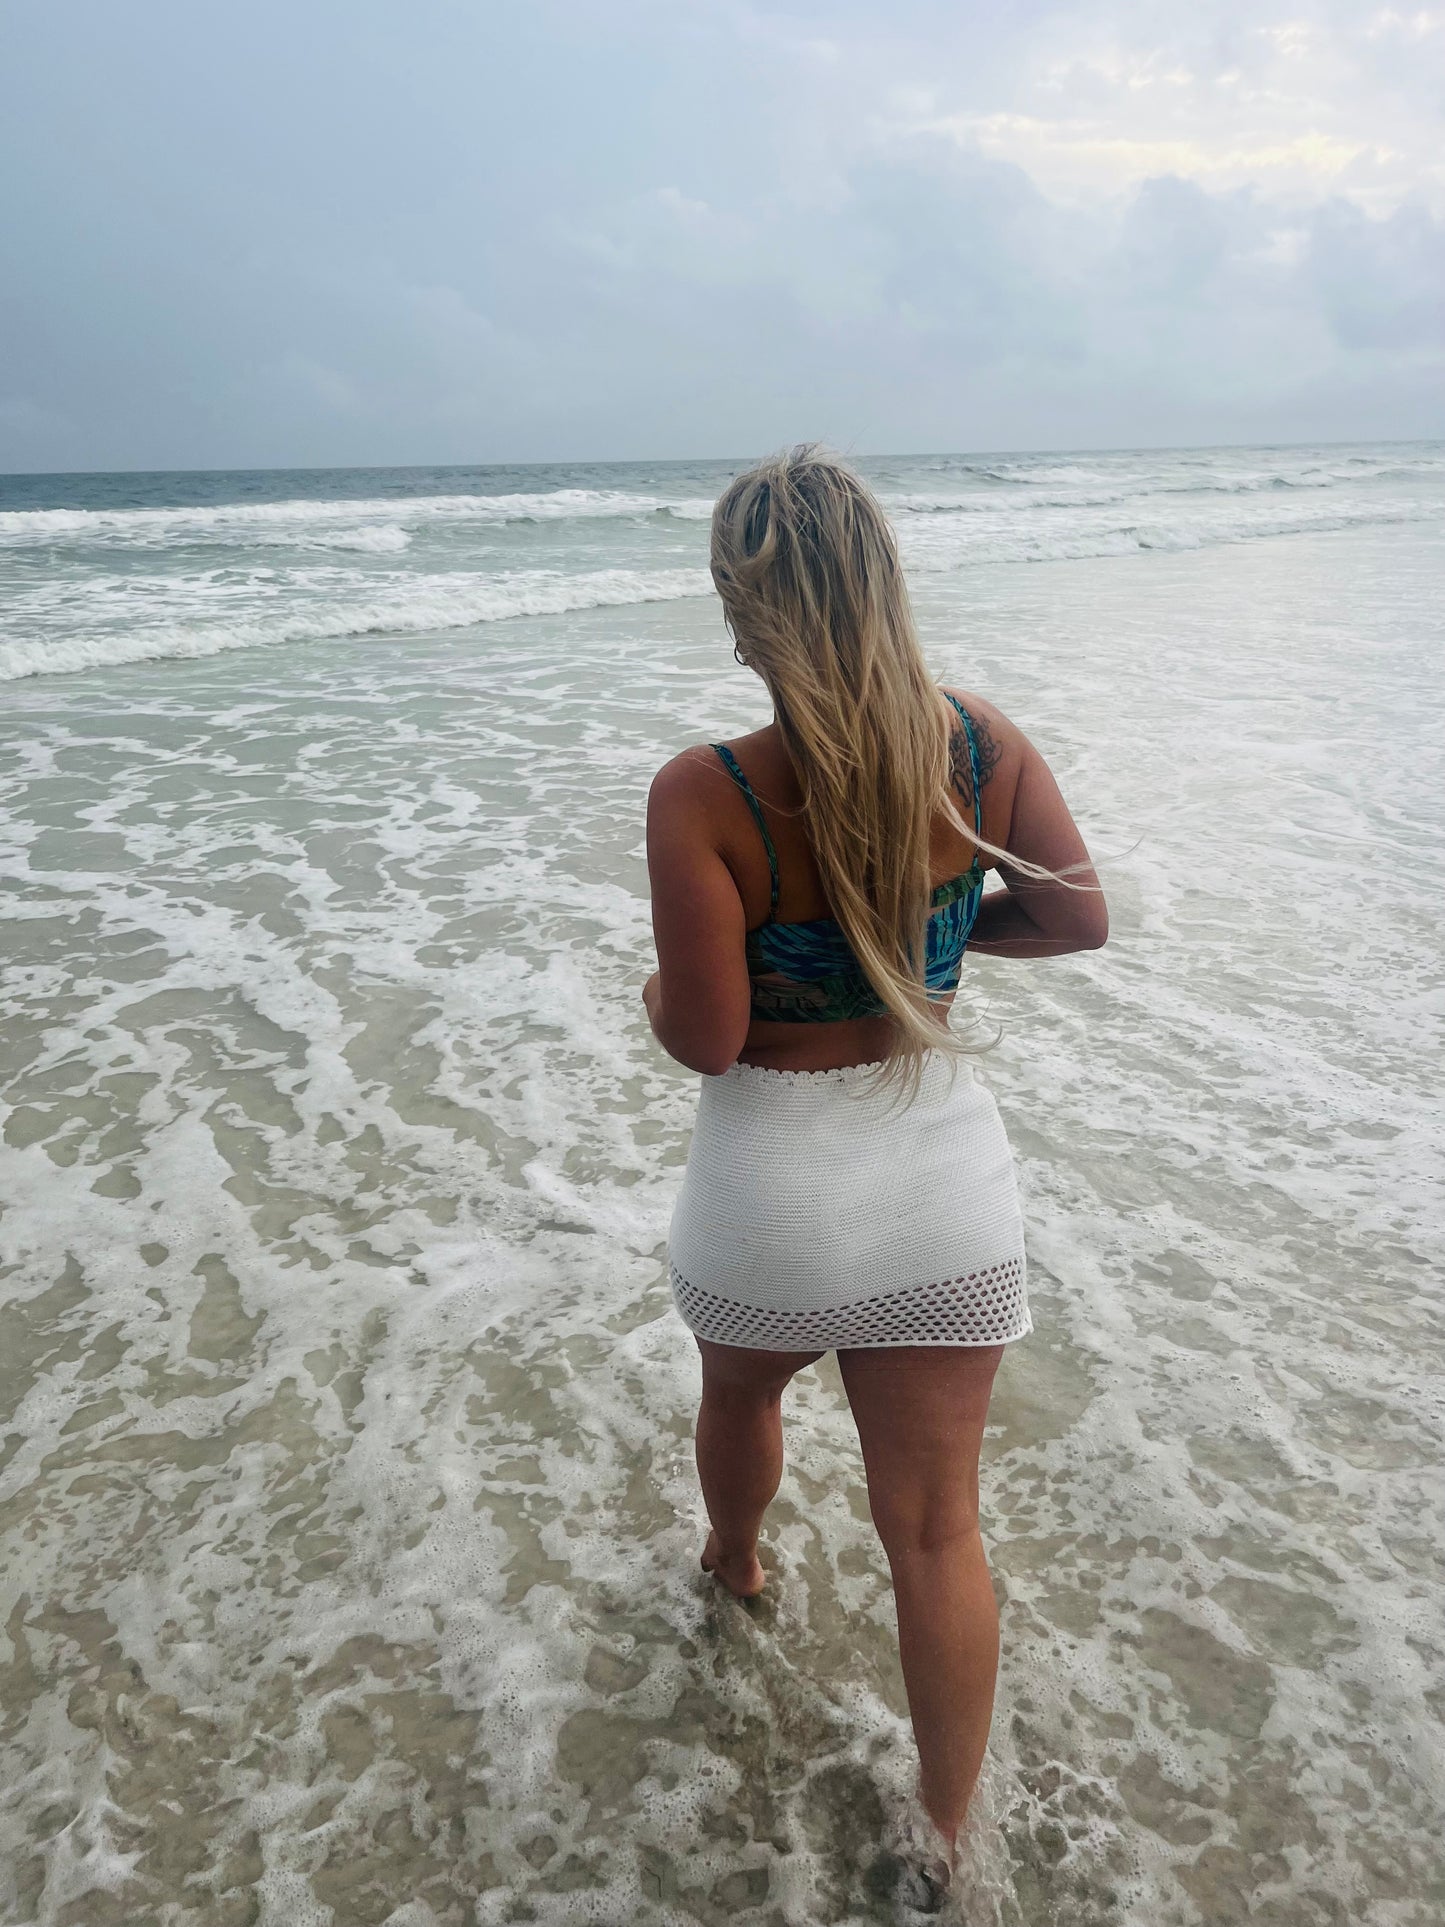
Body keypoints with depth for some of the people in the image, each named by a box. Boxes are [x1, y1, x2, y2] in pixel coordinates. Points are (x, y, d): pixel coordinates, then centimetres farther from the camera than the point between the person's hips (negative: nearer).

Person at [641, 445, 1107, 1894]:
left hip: (775, 1182, -2)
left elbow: (705, 1041, -19)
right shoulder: (985, 744, -10)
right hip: (946, 1172, 2)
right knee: (936, 1527, 14)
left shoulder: (704, 794, -22)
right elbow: (1076, 918, 2)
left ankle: (734, 1567, 63)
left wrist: (655, 994, 3)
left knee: (742, 1393, 32)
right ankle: (948, 1838, 30)